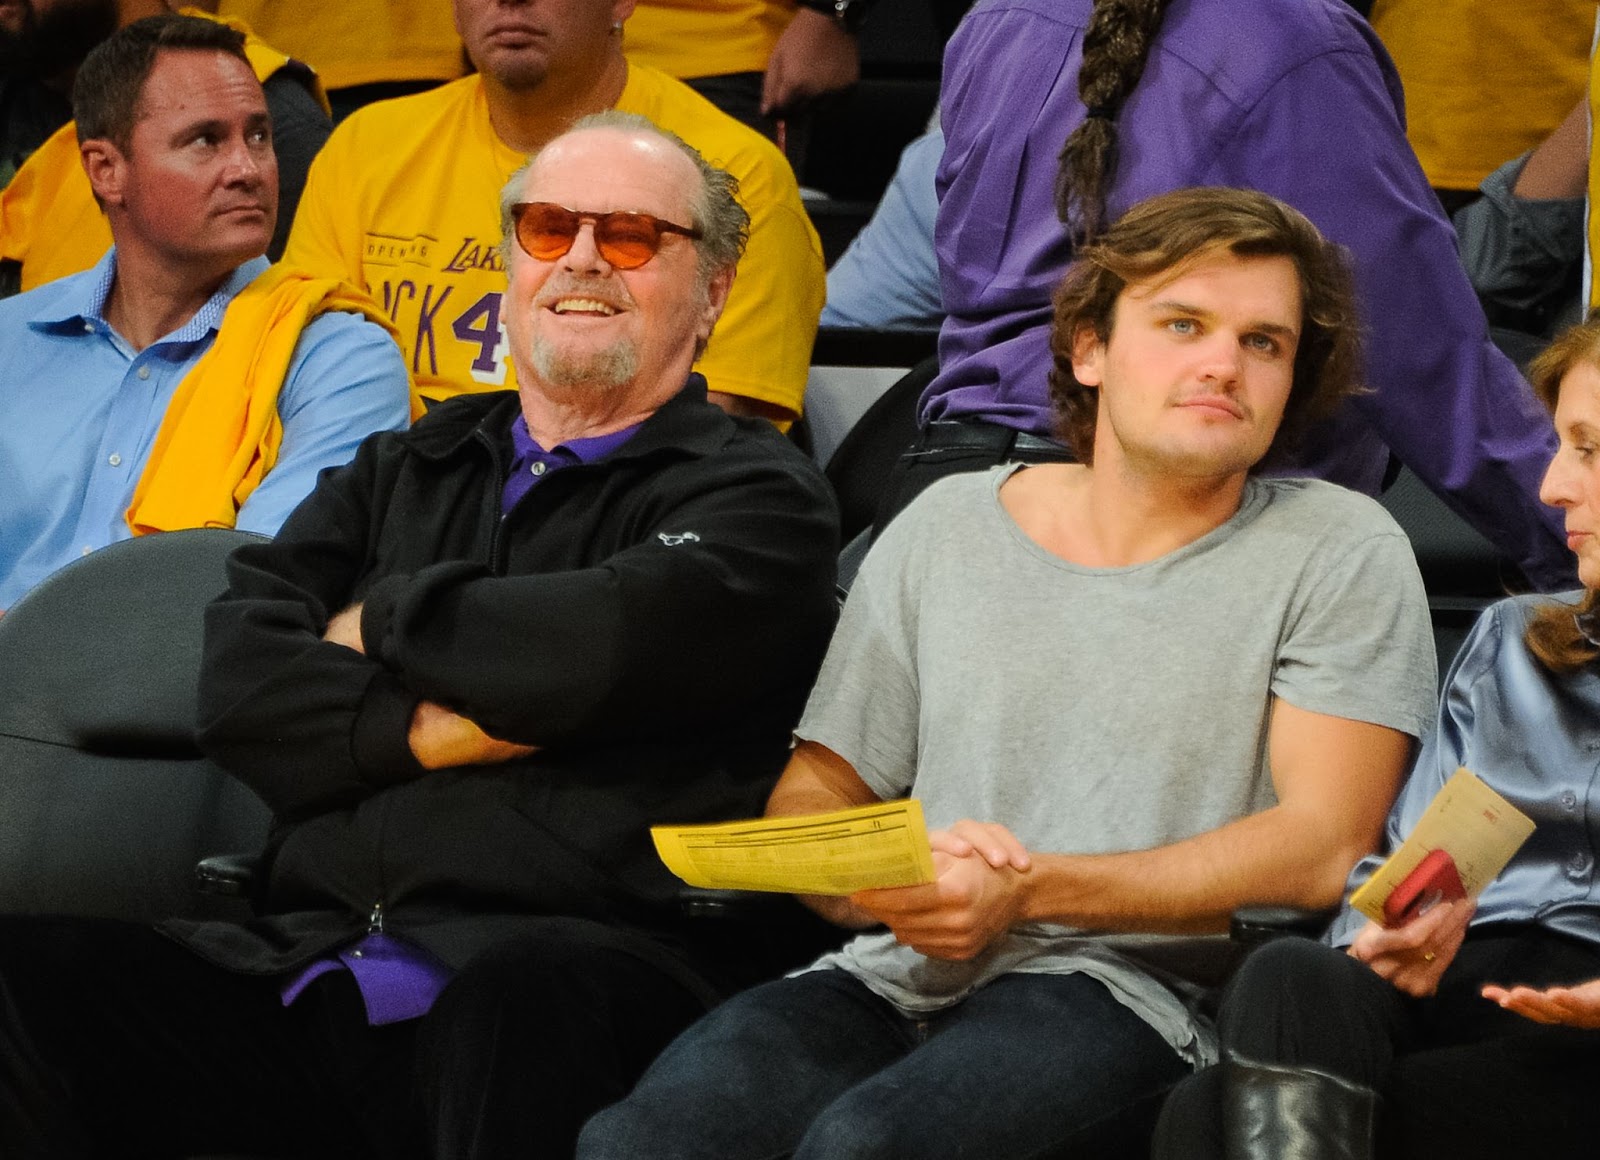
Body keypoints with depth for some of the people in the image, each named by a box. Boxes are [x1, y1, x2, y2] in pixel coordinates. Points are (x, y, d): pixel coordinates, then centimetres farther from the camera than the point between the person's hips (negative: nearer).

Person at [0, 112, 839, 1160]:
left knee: (520, 1005, -42)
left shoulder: (755, 495, 11)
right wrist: (421, 730, -6)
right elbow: (237, 680, 11)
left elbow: (612, 642, -10)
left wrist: (382, 623, 8)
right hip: (308, 970, 5)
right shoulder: (403, 473, 27)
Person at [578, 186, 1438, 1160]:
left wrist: (1028, 892, -14)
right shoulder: (948, 526, 18)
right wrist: (889, 879, -7)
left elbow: (1322, 846, -5)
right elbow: (811, 796, 19)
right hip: (901, 974, 3)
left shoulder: (1339, 552, 7)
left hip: (1132, 990, -3)